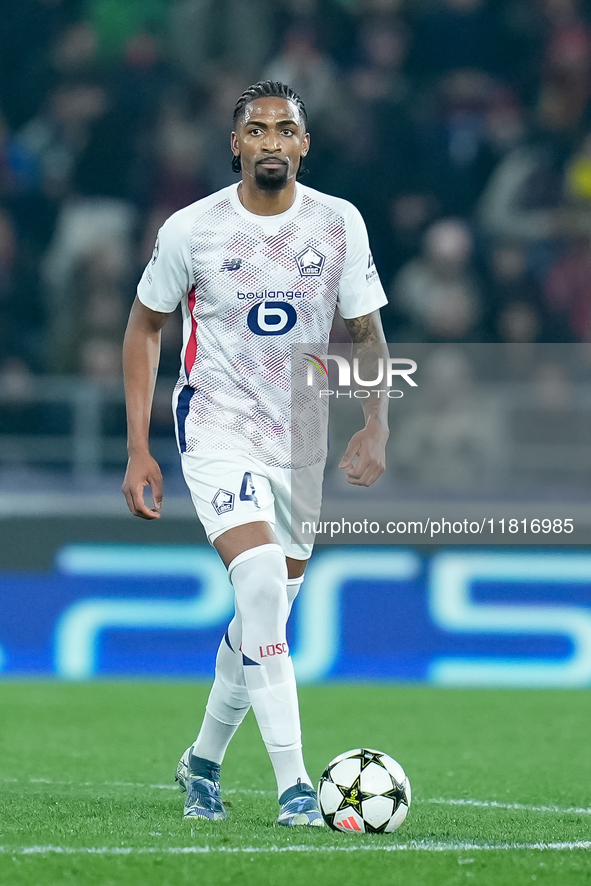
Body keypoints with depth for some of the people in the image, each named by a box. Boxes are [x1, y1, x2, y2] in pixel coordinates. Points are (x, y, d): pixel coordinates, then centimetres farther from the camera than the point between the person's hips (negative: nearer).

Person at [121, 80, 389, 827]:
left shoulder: (338, 224, -3)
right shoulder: (190, 230, -9)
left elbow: (365, 333, 5)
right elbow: (144, 326, 3)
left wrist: (375, 427, -11)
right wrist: (138, 449, -2)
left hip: (300, 438, 4)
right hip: (217, 428, -4)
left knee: (262, 619, 12)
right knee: (261, 580, -24)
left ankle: (203, 760, 36)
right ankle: (293, 786, -25)